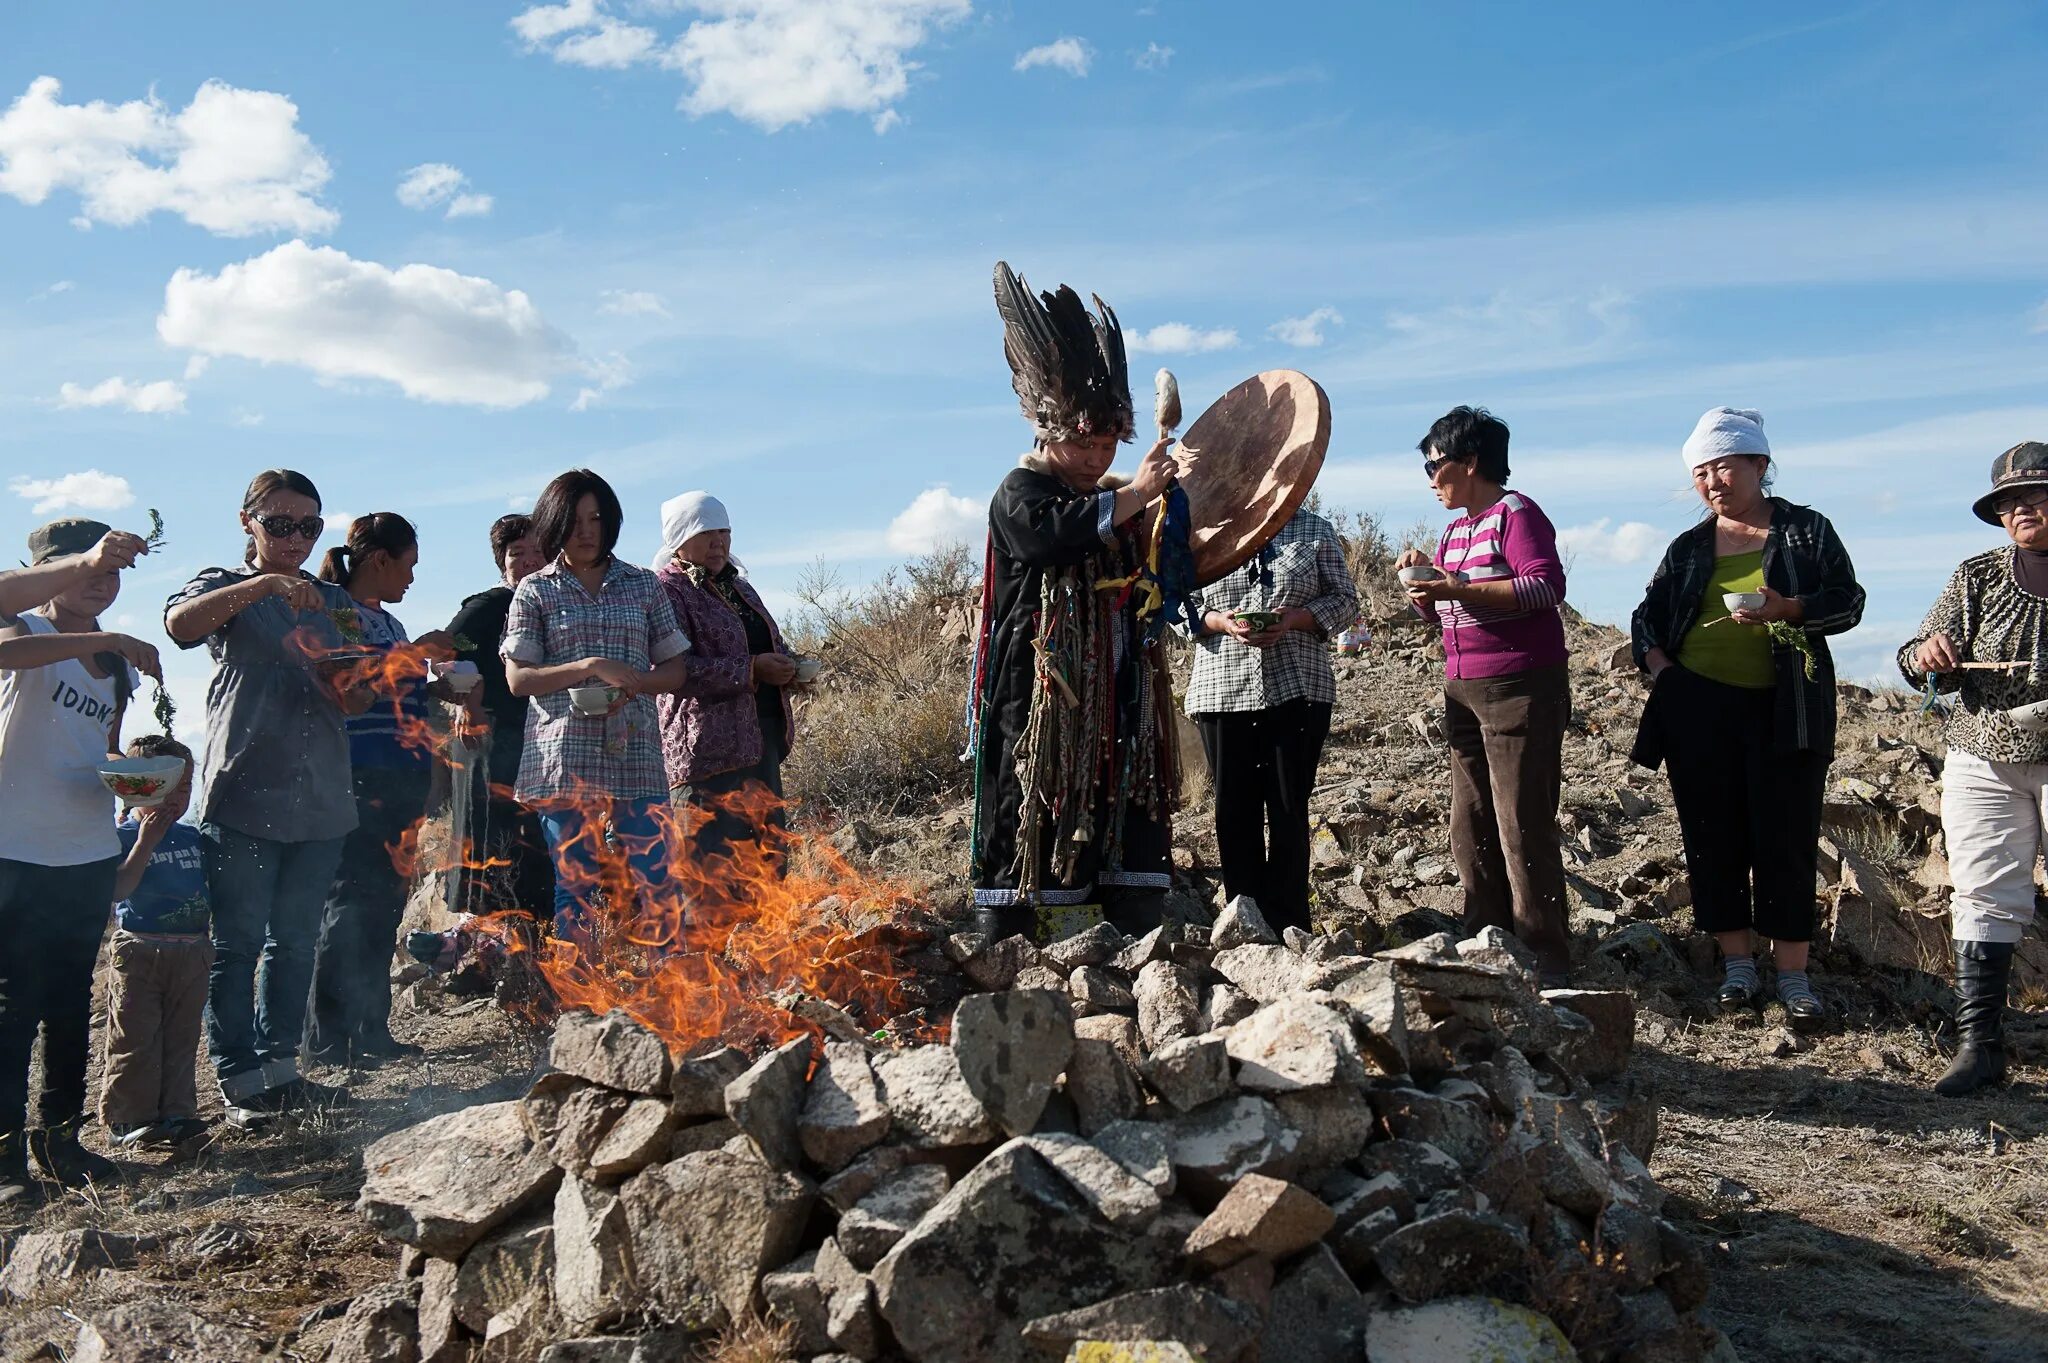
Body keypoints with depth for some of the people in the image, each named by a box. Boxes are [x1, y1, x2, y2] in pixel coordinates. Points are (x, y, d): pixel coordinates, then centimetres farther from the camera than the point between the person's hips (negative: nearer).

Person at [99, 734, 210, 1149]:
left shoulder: (193, 837, 10)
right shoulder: (124, 835, -7)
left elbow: (208, 887, 20)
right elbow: (117, 890, -21)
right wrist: (146, 842, -23)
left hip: (191, 953, 5)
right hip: (139, 952, -5)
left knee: (182, 1038, 8)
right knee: (135, 1041, 0)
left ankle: (177, 1112, 14)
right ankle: (128, 1118, 9)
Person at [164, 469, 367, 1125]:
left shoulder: (332, 598, 16)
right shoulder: (225, 586, 3)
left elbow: (359, 702, 13)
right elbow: (180, 622, -21)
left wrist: (345, 682, -10)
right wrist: (263, 584, -31)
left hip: (319, 801, 5)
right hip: (243, 797, -5)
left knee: (295, 942, 11)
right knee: (238, 943, -3)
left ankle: (280, 1066, 20)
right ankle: (240, 1082, 4)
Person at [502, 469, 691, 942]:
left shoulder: (643, 585, 11)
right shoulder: (535, 591, 7)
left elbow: (674, 669, 11)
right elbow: (517, 678, -1)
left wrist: (631, 684, -10)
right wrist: (591, 667, -13)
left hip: (635, 758, 1)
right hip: (564, 760, -1)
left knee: (653, 885, -3)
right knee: (573, 888, 4)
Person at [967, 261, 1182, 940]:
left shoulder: (1114, 503, 20)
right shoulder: (1020, 493, -2)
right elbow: (1052, 532, -26)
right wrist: (1133, 495, -21)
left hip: (1117, 704, 7)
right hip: (1037, 702, -7)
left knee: (1132, 830, 4)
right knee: (1028, 830, -6)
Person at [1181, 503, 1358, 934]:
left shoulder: (1316, 531, 9)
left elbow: (1345, 600, 8)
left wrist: (1296, 618, -11)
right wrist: (1219, 621, -11)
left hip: (1298, 690, -1)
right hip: (1222, 691, 1)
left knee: (1289, 809, 0)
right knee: (1234, 810, 4)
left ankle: (1288, 926, 8)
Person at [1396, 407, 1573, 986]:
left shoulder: (1515, 513, -7)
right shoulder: (1454, 530, 18)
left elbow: (1547, 586, -20)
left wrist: (1459, 589, -22)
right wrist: (1422, 577, 4)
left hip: (1521, 688, -9)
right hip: (1464, 691, 9)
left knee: (1523, 828, -7)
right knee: (1471, 828, 8)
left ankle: (1547, 959, 0)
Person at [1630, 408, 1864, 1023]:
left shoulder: (1807, 529, 6)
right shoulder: (1688, 548, 13)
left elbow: (1848, 600, 1)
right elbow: (1647, 615, 16)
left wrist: (1787, 609, -18)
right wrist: (1657, 664, -3)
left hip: (1784, 710, -3)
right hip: (1698, 707, 3)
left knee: (1786, 839, -3)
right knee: (1713, 838, 4)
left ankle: (1793, 974, 5)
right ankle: (1737, 963, 14)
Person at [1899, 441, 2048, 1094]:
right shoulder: (1976, 576, 7)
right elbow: (1929, 660, 7)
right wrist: (1928, 655, -17)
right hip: (1983, 761, 2)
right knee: (1984, 898, 0)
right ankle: (1980, 1045, 4)